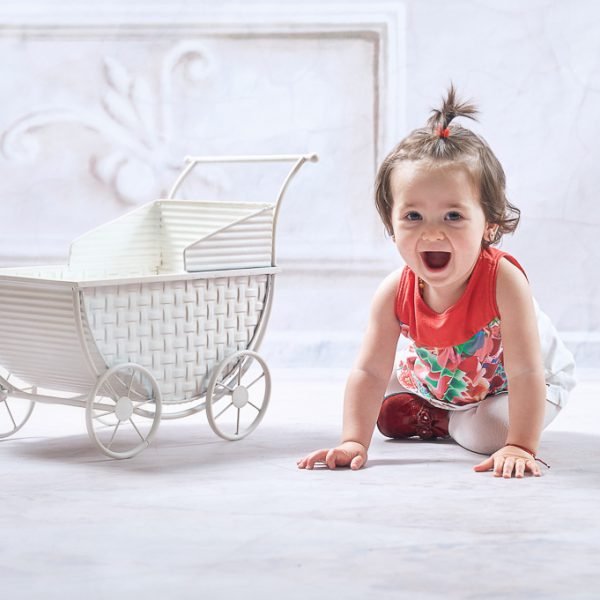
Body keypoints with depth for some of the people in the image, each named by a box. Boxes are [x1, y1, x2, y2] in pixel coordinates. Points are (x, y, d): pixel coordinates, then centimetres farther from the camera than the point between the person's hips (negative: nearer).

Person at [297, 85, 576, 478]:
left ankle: (448, 422, 3)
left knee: (489, 433, -28)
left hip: (505, 384, -4)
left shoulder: (503, 280, -42)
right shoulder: (395, 294, -29)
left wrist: (520, 446, -44)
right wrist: (354, 442, -31)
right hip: (435, 381, 4)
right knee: (389, 415, 3)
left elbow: (526, 371, -40)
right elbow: (370, 372, -23)